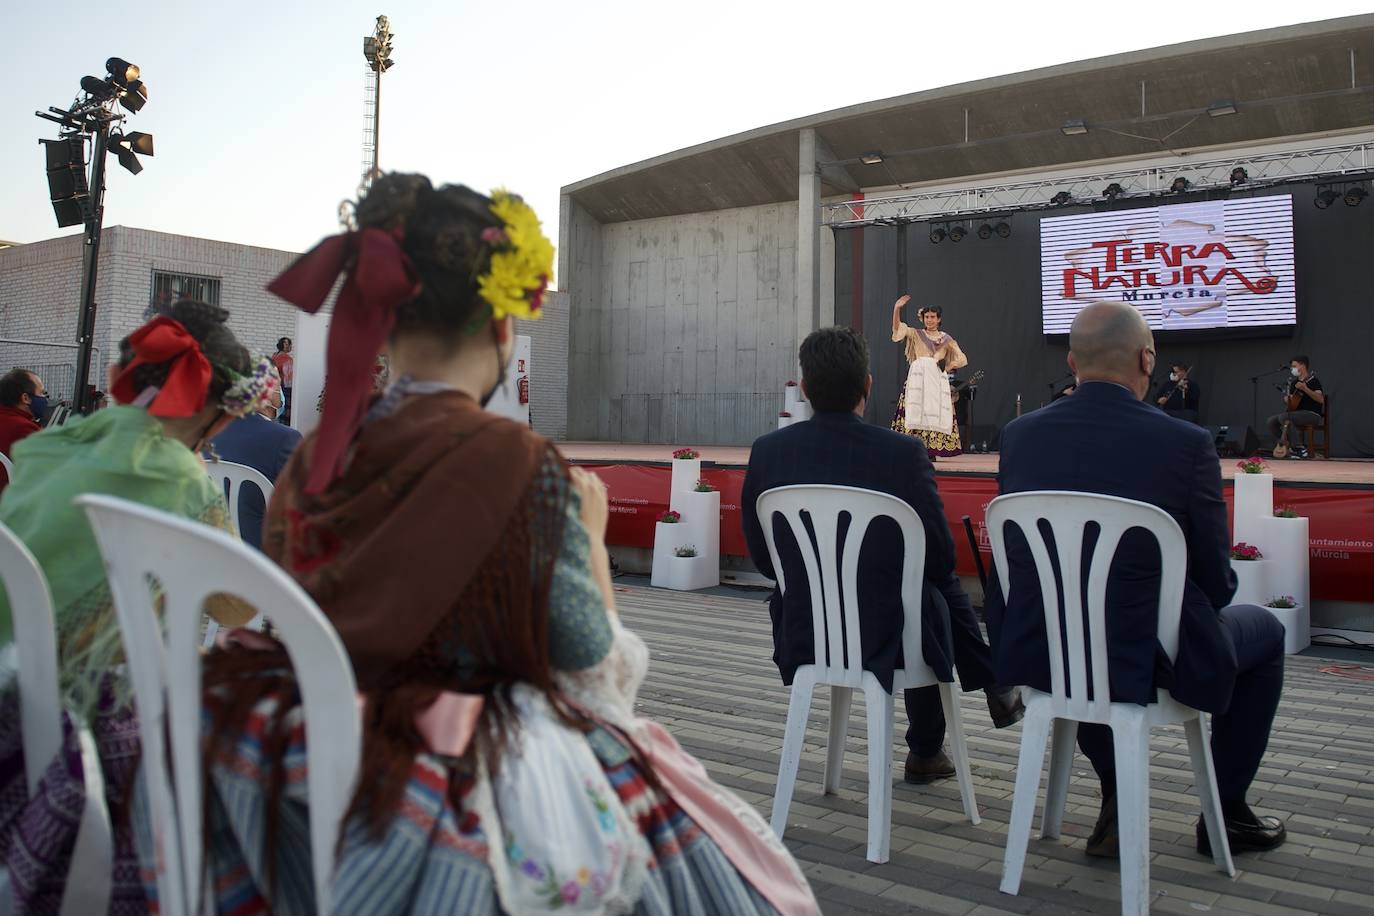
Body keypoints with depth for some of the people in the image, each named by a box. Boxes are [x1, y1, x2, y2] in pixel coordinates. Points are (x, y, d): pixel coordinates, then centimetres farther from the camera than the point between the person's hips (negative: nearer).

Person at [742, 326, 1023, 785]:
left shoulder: (767, 451, -8)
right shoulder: (903, 453, -18)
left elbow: (763, 559, 2)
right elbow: (941, 558, -7)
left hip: (801, 638, 4)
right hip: (883, 639, -4)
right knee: (939, 587, 31)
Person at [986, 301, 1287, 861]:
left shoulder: (1019, 435, -5)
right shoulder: (1186, 444, -16)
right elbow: (1216, 582, -7)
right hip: (1147, 664, -3)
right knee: (1263, 630, 26)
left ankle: (1117, 799, 36)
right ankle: (1226, 812, 35)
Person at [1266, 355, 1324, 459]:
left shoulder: (1313, 380, -8)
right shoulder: (1294, 382, 16)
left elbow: (1321, 399, -23)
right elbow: (1290, 401, 25)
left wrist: (1305, 389, -35)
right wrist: (1287, 400, 0)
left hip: (1313, 415, -8)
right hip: (1297, 413, 8)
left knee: (1284, 417, -30)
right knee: (1272, 421, -8)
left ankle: (1298, 448, -21)